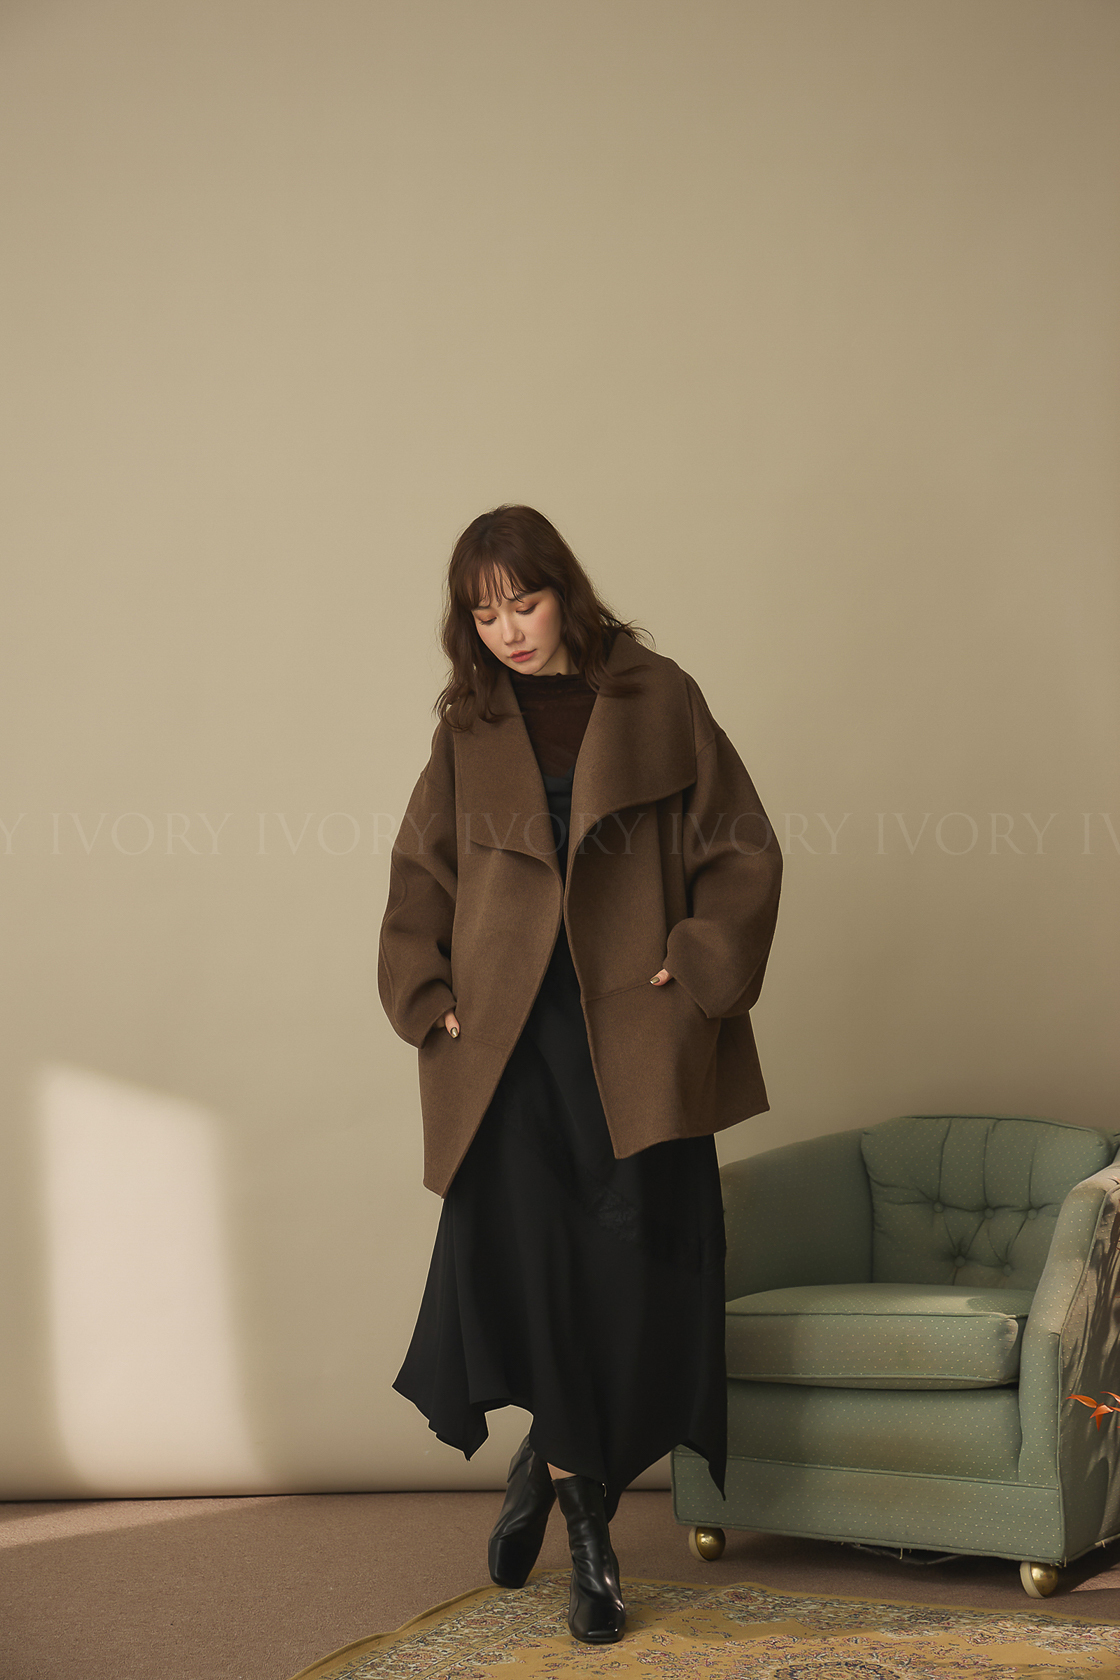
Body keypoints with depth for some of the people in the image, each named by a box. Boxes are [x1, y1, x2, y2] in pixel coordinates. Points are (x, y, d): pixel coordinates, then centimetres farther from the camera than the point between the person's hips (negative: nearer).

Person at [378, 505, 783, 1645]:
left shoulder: (656, 699, 5)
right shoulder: (469, 726, 12)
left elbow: (742, 849, 4)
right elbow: (419, 874, 16)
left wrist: (700, 965, -6)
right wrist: (426, 998, 5)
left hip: (634, 1036, -1)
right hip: (509, 1038, 2)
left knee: (636, 1268, -3)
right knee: (524, 1262, -4)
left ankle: (551, 1468, 20)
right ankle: (588, 1526, 14)